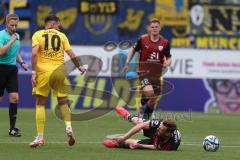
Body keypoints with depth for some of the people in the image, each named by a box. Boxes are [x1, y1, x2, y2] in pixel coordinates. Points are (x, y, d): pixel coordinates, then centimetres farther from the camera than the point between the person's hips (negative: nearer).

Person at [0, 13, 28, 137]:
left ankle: (12, 128, -1)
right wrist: (12, 40, -20)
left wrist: (22, 63, 12)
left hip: (12, 69, 6)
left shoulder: (17, 36, 14)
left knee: (14, 97, -5)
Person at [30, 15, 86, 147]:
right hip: (59, 72, 1)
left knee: (40, 104, 8)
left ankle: (40, 137, 2)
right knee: (63, 102, 15)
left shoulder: (37, 35, 4)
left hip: (43, 72, -1)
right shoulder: (61, 36, 9)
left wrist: (34, 72, -10)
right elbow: (72, 55, 6)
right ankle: (68, 127, -10)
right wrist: (79, 67, 23)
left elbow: (34, 53, -11)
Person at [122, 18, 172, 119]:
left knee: (154, 100, 9)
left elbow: (169, 58, 8)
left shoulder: (165, 43, -1)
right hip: (143, 72, -3)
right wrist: (127, 63, 6)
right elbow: (134, 50, 12)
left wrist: (167, 63, -15)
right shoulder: (142, 40, -5)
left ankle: (146, 116, 33)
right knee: (149, 92, -30)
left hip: (157, 74, 3)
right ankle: (143, 106, 2)